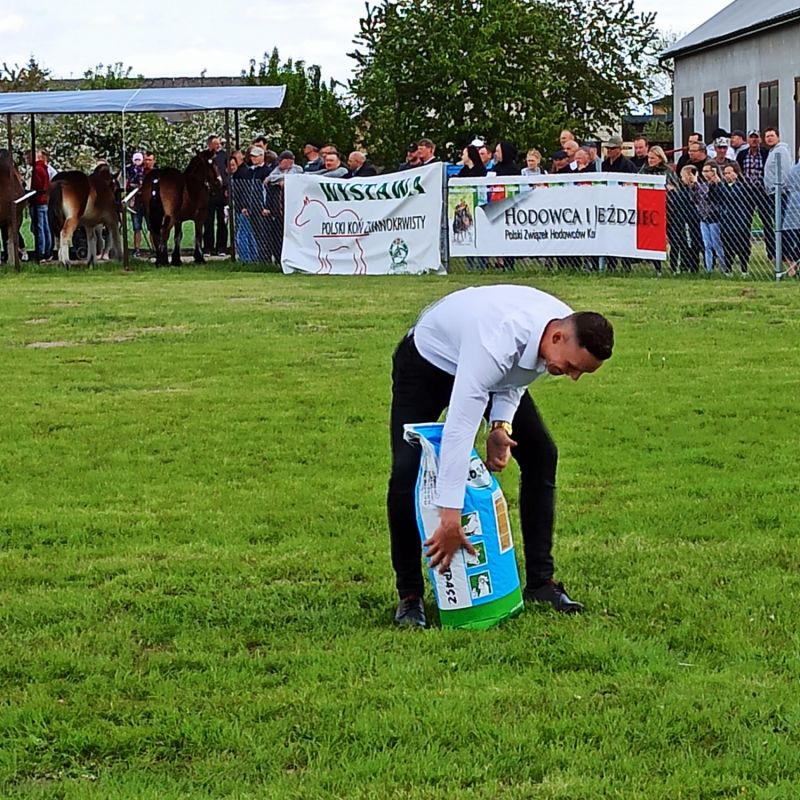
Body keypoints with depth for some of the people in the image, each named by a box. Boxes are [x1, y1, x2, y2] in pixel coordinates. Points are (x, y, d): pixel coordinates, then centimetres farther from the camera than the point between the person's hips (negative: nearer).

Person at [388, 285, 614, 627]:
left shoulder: (569, 327, -24)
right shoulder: (498, 342, -47)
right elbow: (459, 427, -50)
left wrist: (501, 424, -20)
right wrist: (450, 518, -52)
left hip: (496, 372, 7)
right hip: (428, 360, -6)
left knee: (541, 455, -4)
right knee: (407, 472, -20)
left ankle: (540, 583, 5)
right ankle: (409, 594, -5)